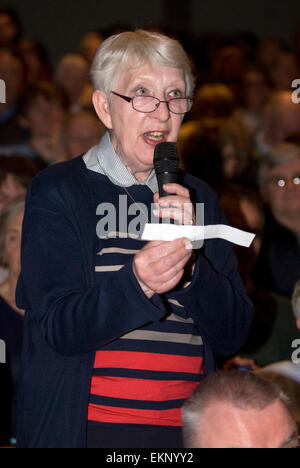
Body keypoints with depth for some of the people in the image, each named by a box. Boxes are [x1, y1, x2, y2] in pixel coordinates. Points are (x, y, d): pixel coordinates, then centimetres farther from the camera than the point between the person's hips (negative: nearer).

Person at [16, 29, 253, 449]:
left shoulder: (199, 198, 11)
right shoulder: (58, 191, -2)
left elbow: (232, 334, 3)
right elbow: (59, 328, -11)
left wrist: (188, 261, -13)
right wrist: (137, 283, -28)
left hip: (186, 429, 4)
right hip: (87, 428, -4)